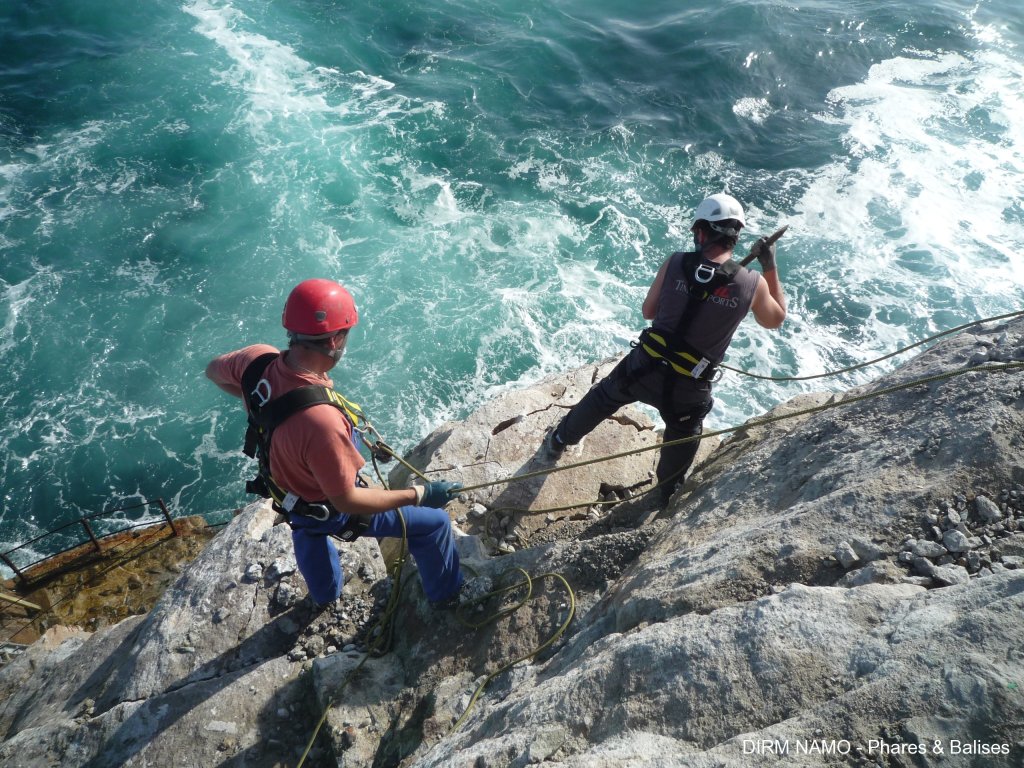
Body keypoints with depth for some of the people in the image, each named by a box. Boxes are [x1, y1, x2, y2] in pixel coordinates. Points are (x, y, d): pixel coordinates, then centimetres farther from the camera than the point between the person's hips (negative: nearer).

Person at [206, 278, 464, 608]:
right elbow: (346, 501, -34)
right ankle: (447, 593, 39)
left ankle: (324, 593, 71)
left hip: (284, 490, 7)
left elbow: (214, 371, 0)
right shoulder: (321, 420, -46)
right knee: (433, 521, 12)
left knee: (307, 530, 40)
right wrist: (419, 494, -27)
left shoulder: (257, 359, -25)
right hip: (330, 510, -7)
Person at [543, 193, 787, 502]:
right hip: (688, 389, 0)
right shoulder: (753, 284, -11)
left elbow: (648, 311, 1)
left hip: (644, 367, 1)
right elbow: (775, 319, 10)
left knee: (601, 398, 30)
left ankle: (559, 441, 53)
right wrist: (771, 267, 12)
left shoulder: (675, 263, -11)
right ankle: (667, 490, 56)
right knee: (683, 436, 31)